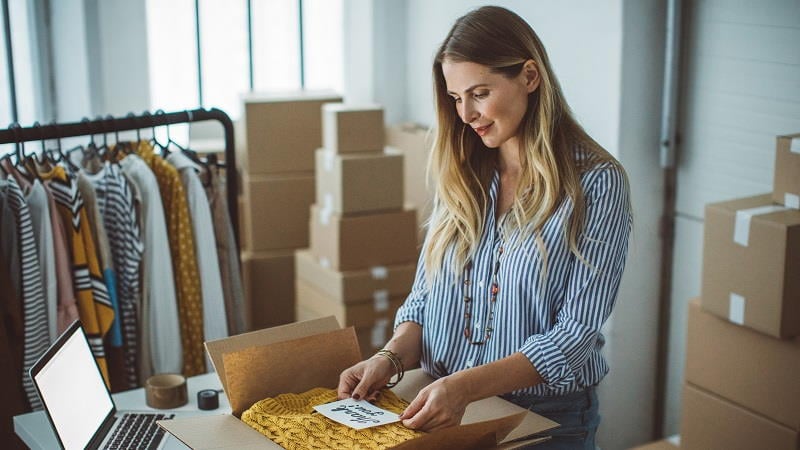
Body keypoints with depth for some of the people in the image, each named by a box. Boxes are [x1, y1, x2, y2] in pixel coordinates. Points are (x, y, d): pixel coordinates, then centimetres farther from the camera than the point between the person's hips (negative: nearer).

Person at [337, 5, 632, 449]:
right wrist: (391, 357, -14)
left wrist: (466, 385, -28)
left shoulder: (596, 183, -13)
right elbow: (423, 297, 6)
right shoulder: (461, 178, 3)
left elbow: (577, 332, -17)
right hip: (442, 411, 4)